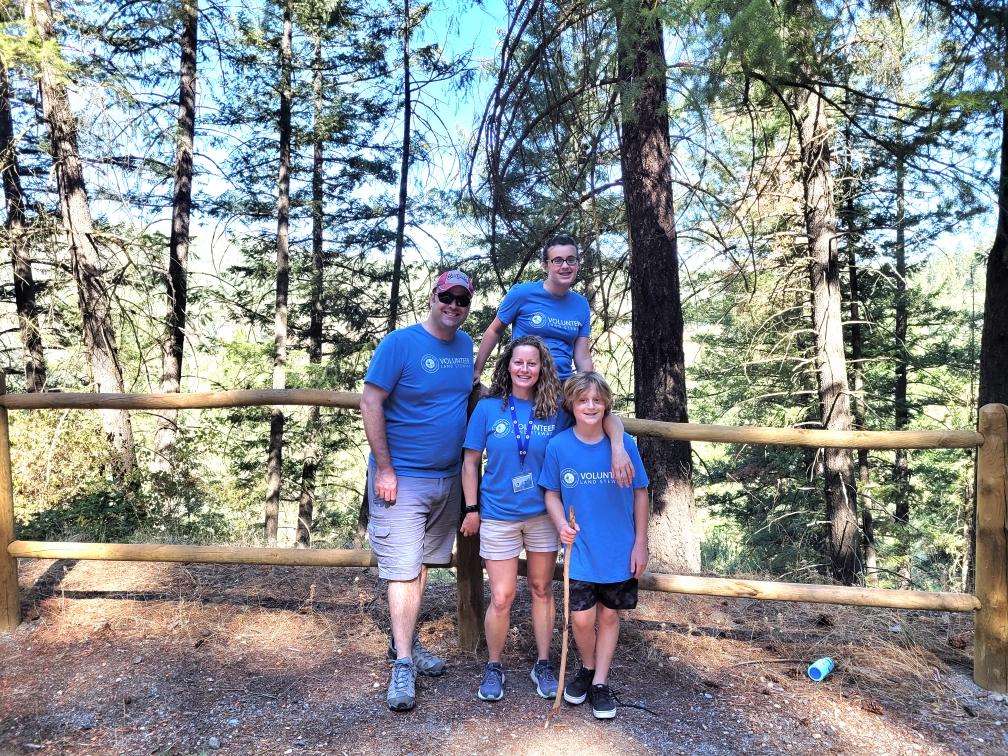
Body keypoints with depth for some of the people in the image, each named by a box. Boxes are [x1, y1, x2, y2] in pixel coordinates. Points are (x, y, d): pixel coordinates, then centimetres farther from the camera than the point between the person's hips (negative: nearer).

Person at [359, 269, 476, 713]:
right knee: (404, 569, -5)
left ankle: (407, 642, 29)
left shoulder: (465, 344, 8)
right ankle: (402, 664, 5)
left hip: (448, 477, 6)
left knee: (423, 563, 15)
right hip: (402, 477, -6)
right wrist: (384, 469, -16)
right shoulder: (400, 343, -12)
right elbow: (370, 403, -14)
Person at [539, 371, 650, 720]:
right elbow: (551, 493, 2)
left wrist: (641, 543, -1)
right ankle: (587, 668, 30)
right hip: (580, 550, 0)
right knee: (582, 618, -1)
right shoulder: (558, 446, -9)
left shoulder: (623, 444, -11)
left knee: (609, 614, 12)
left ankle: (600, 682, 31)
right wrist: (561, 525, -16)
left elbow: (640, 493, -1)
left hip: (620, 550, 0)